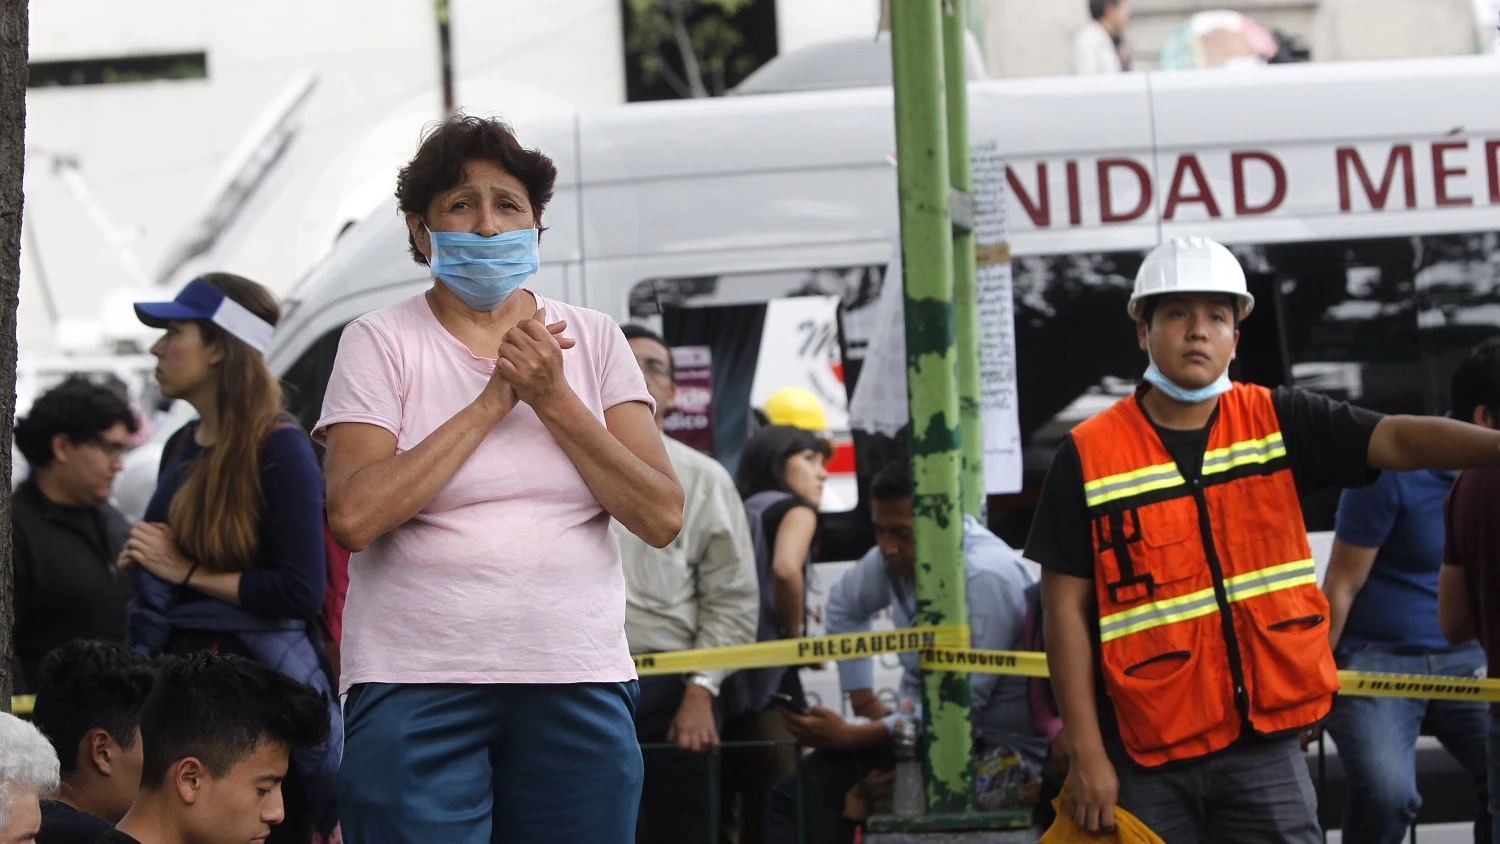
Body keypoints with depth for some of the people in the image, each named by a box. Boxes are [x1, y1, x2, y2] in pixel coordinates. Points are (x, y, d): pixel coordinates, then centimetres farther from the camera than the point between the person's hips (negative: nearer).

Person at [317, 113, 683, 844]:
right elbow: (353, 516, -13)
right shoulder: (381, 342, 2)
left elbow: (661, 518, 1)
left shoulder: (592, 340, 10)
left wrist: (553, 398, -8)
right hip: (418, 683, -3)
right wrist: (494, 398, -10)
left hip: (579, 680, 3)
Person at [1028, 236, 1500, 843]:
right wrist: (1086, 754, -7)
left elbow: (1397, 440, -9)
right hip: (1146, 760, -1)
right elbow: (1065, 606, -2)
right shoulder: (1089, 454, -2)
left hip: (1263, 747, 1)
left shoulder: (1277, 422, 4)